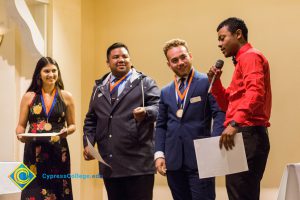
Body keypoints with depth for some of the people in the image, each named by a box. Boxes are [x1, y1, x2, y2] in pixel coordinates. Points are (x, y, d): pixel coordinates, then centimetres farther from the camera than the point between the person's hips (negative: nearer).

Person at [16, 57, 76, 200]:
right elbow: (21, 125, 9)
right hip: (34, 152, 0)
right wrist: (20, 135, -12)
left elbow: (72, 125, 12)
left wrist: (67, 131, -10)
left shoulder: (66, 97, 5)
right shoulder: (29, 97, 5)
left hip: (58, 152, 0)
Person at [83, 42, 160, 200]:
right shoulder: (99, 87, 18)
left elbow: (158, 107, -8)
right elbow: (91, 120, 19)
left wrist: (146, 112, -29)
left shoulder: (145, 83, 5)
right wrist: (88, 144, 5)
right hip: (109, 164, 4)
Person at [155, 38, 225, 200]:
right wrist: (159, 154, 4)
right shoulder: (165, 92, 16)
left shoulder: (207, 82, 1)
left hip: (200, 158, -4)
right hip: (174, 161, 5)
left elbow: (220, 114, -6)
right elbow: (161, 125, 16)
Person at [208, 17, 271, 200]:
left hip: (248, 135, -10)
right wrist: (215, 81, 13)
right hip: (242, 135, 10)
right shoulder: (243, 60, 26)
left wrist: (235, 123, -34)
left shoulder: (250, 56, -5)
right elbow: (229, 104, 27)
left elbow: (255, 92, -23)